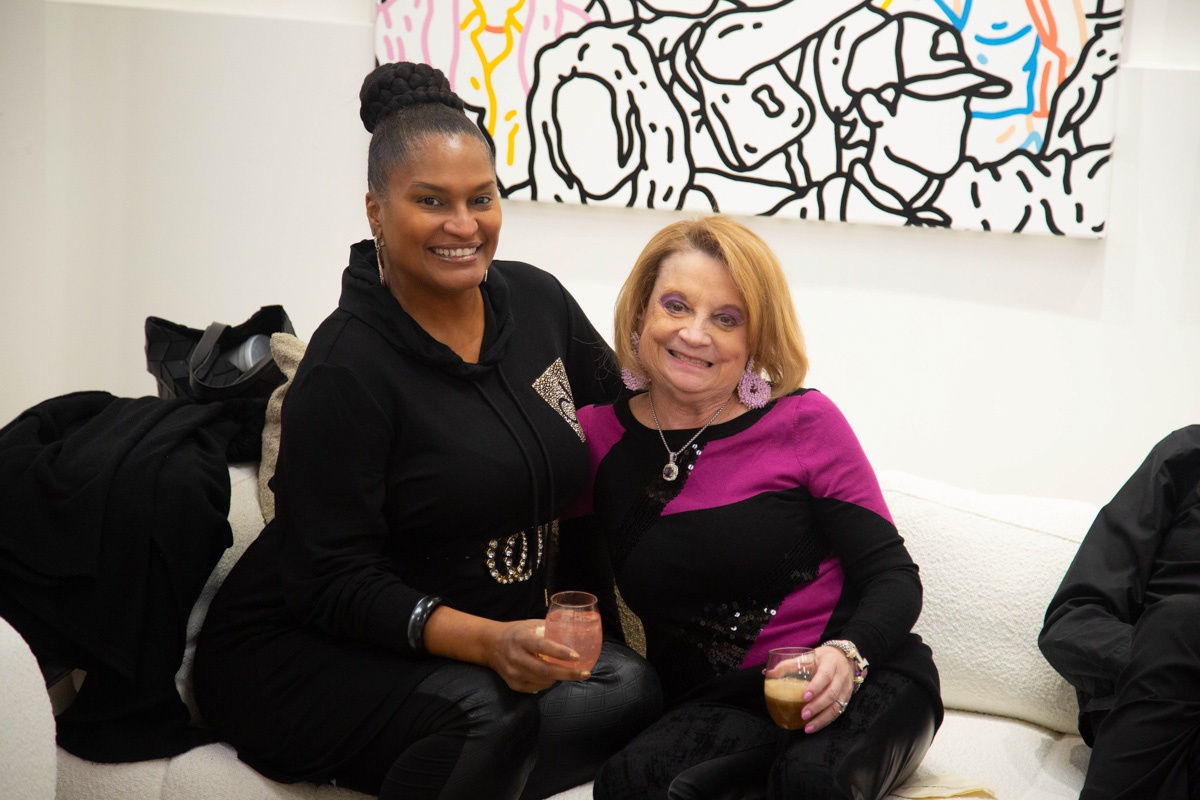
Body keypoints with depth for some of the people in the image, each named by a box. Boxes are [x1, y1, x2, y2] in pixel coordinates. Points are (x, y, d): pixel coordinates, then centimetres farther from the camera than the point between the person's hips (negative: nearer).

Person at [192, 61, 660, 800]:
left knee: (626, 688, -23)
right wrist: (485, 641, -33)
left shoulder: (536, 301, 2)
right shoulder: (348, 368, -16)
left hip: (508, 634, 6)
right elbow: (329, 583, -19)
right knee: (479, 712, -35)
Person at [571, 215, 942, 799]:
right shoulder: (597, 438, 4)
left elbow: (892, 576, -4)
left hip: (861, 685, -2)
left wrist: (845, 655, -23)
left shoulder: (803, 421, -2)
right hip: (706, 705, 2)